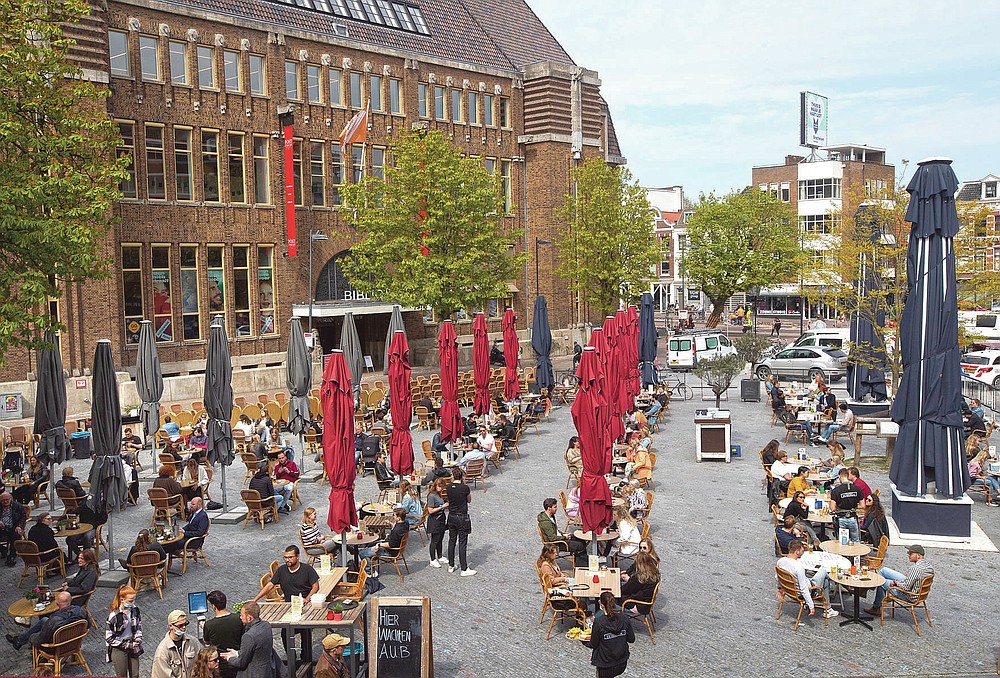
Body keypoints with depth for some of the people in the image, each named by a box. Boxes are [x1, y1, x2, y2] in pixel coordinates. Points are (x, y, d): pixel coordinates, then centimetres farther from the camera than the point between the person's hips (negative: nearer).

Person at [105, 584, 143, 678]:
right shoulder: (114, 616, -23)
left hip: (133, 647, 5)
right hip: (118, 650, -5)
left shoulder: (135, 609, -7)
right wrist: (128, 645, -17)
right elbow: (109, 638, -18)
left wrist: (138, 638, -6)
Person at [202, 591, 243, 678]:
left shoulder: (209, 625, -21)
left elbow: (206, 641, 2)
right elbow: (243, 639, -1)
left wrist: (203, 628, 20)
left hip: (220, 667, -1)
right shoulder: (238, 619, -16)